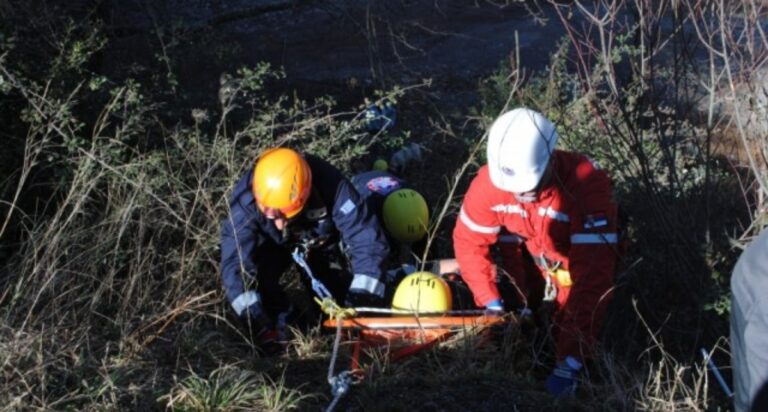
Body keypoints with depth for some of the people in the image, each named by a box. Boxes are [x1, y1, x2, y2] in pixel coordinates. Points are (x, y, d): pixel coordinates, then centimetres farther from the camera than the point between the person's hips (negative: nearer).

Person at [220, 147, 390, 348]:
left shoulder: (330, 186, -41)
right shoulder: (245, 198, -38)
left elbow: (367, 240, -39)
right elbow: (235, 263, -37)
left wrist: (364, 297, -43)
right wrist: (255, 319, -40)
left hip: (321, 241, 0)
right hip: (272, 243, 0)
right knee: (256, 272, -28)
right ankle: (279, 324, 0)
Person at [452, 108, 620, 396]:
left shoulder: (586, 185, -43)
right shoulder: (491, 180, -30)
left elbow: (594, 270, -45)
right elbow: (469, 241, -14)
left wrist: (570, 363, -47)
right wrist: (491, 303, -22)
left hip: (579, 256, -4)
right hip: (530, 252, 4)